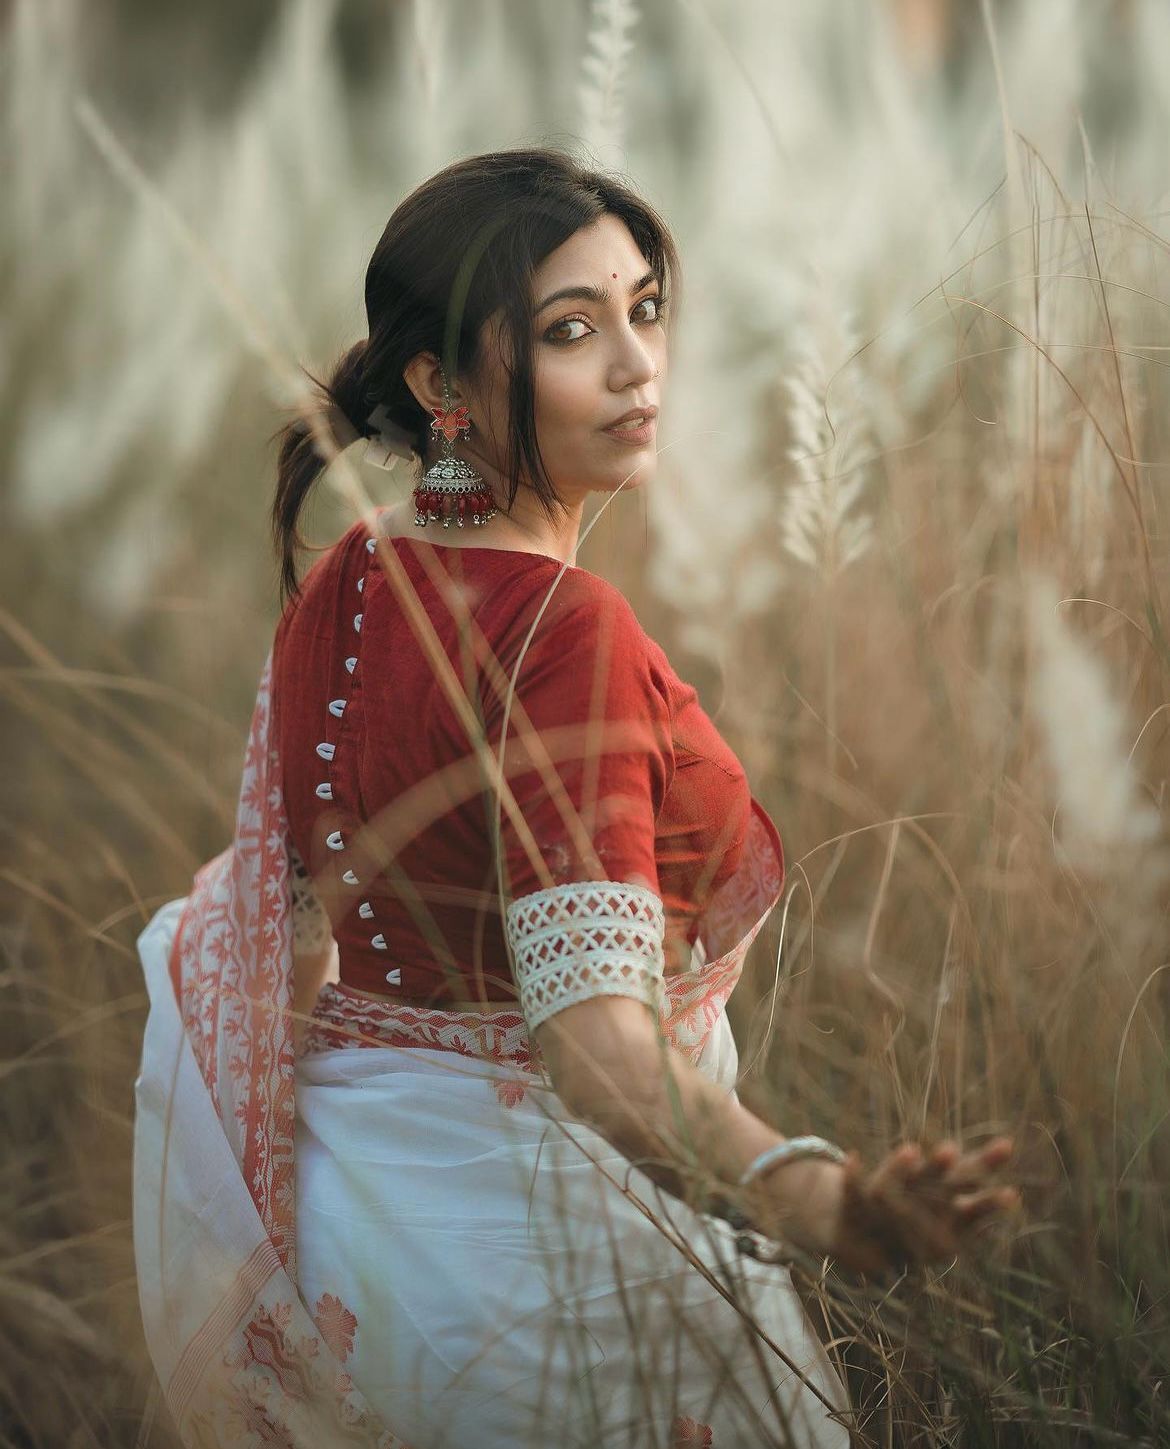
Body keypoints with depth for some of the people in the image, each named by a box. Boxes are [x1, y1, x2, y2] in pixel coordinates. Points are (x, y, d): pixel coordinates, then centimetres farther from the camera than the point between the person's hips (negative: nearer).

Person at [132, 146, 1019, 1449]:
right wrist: (825, 1204, -51)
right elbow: (593, 1032, -37)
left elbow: (286, 925, 11)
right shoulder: (562, 634, -26)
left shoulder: (340, 585, -1)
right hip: (537, 1228, -8)